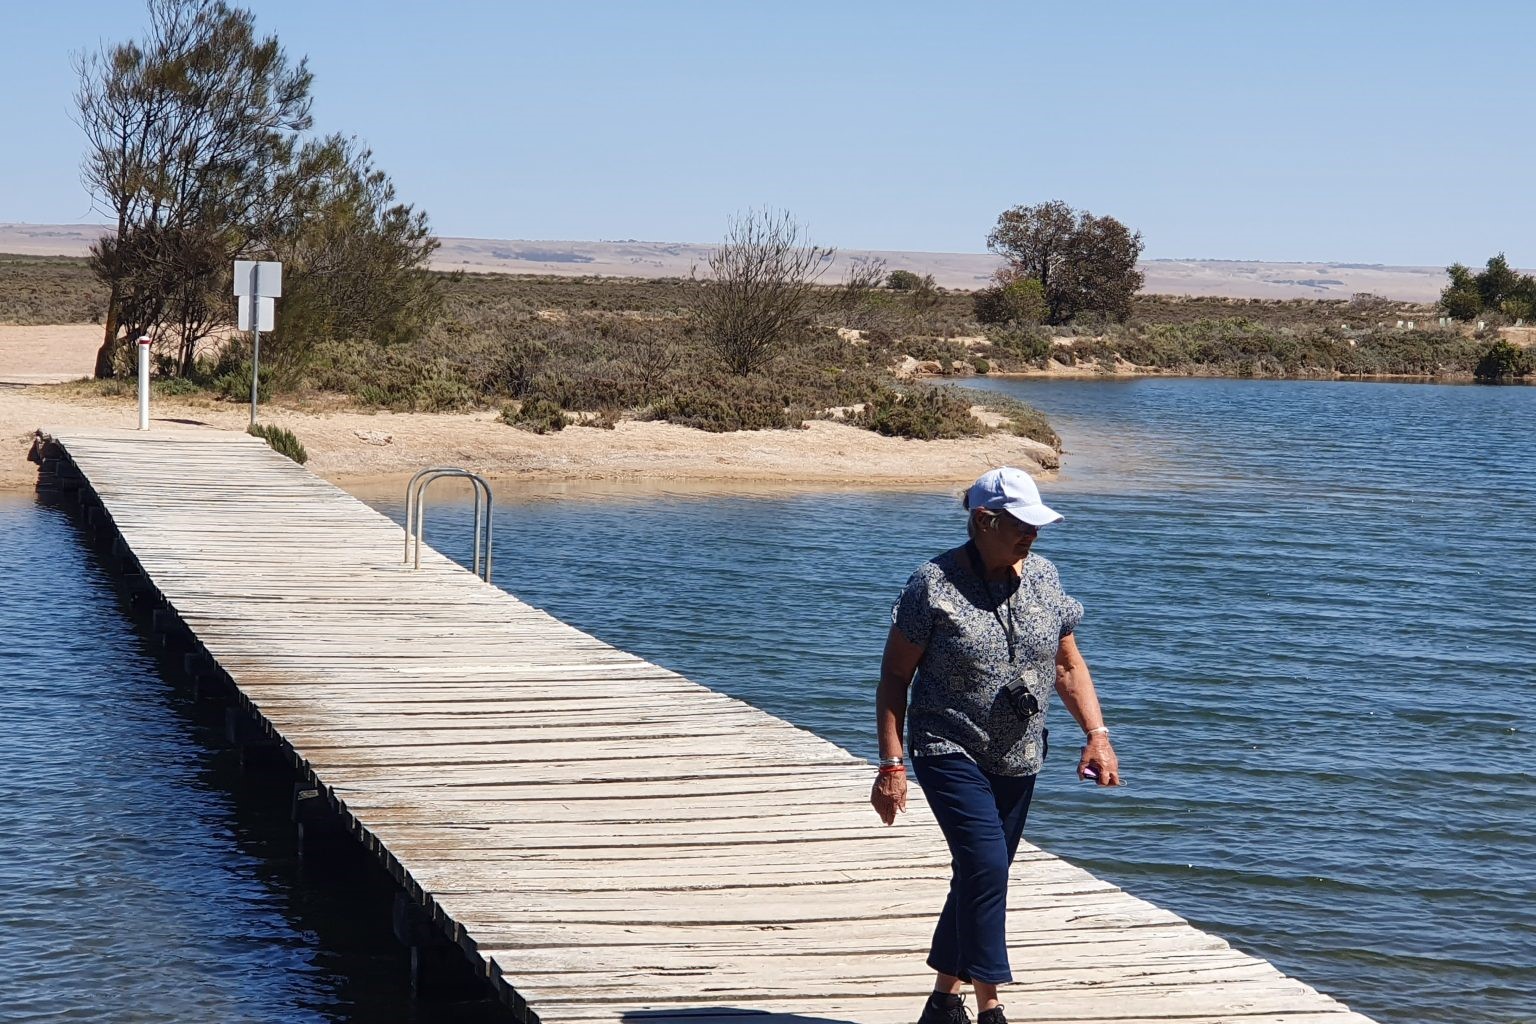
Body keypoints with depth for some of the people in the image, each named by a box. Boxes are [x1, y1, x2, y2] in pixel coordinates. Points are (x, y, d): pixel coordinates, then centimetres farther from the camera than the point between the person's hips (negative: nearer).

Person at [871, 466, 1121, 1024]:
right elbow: (895, 676, -8)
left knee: (981, 875, 12)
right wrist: (891, 765, -12)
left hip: (1018, 762, 6)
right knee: (985, 867, -19)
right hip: (951, 753, -6)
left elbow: (1068, 665, 13)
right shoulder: (935, 583, -12)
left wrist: (1097, 734, 1)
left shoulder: (1043, 578, 4)